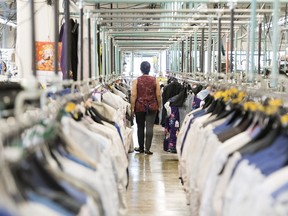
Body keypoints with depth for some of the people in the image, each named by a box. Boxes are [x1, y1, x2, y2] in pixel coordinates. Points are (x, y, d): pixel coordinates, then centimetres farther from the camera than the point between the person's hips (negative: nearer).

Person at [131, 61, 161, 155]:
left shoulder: (136, 81, -3)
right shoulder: (155, 80, 0)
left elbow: (133, 95, -7)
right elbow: (158, 95, 1)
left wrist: (132, 107, -3)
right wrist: (158, 106, 11)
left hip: (139, 107, 0)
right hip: (152, 107, 0)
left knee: (140, 127, 12)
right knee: (149, 127, -2)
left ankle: (141, 148, 21)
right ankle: (147, 148, -7)